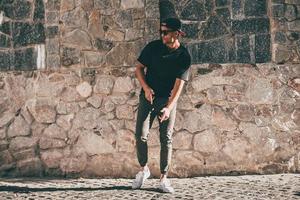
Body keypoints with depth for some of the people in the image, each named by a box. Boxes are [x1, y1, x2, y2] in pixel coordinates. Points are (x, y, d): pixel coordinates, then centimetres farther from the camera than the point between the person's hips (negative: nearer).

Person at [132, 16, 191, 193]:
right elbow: (139, 68, 4)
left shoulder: (184, 56, -9)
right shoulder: (153, 47, -4)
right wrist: (146, 88, -13)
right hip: (148, 96, 1)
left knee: (166, 138, -2)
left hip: (168, 99, -1)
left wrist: (168, 108, -28)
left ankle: (164, 178, 7)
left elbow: (179, 85, -15)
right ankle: (144, 169, 15)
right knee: (141, 135, -7)